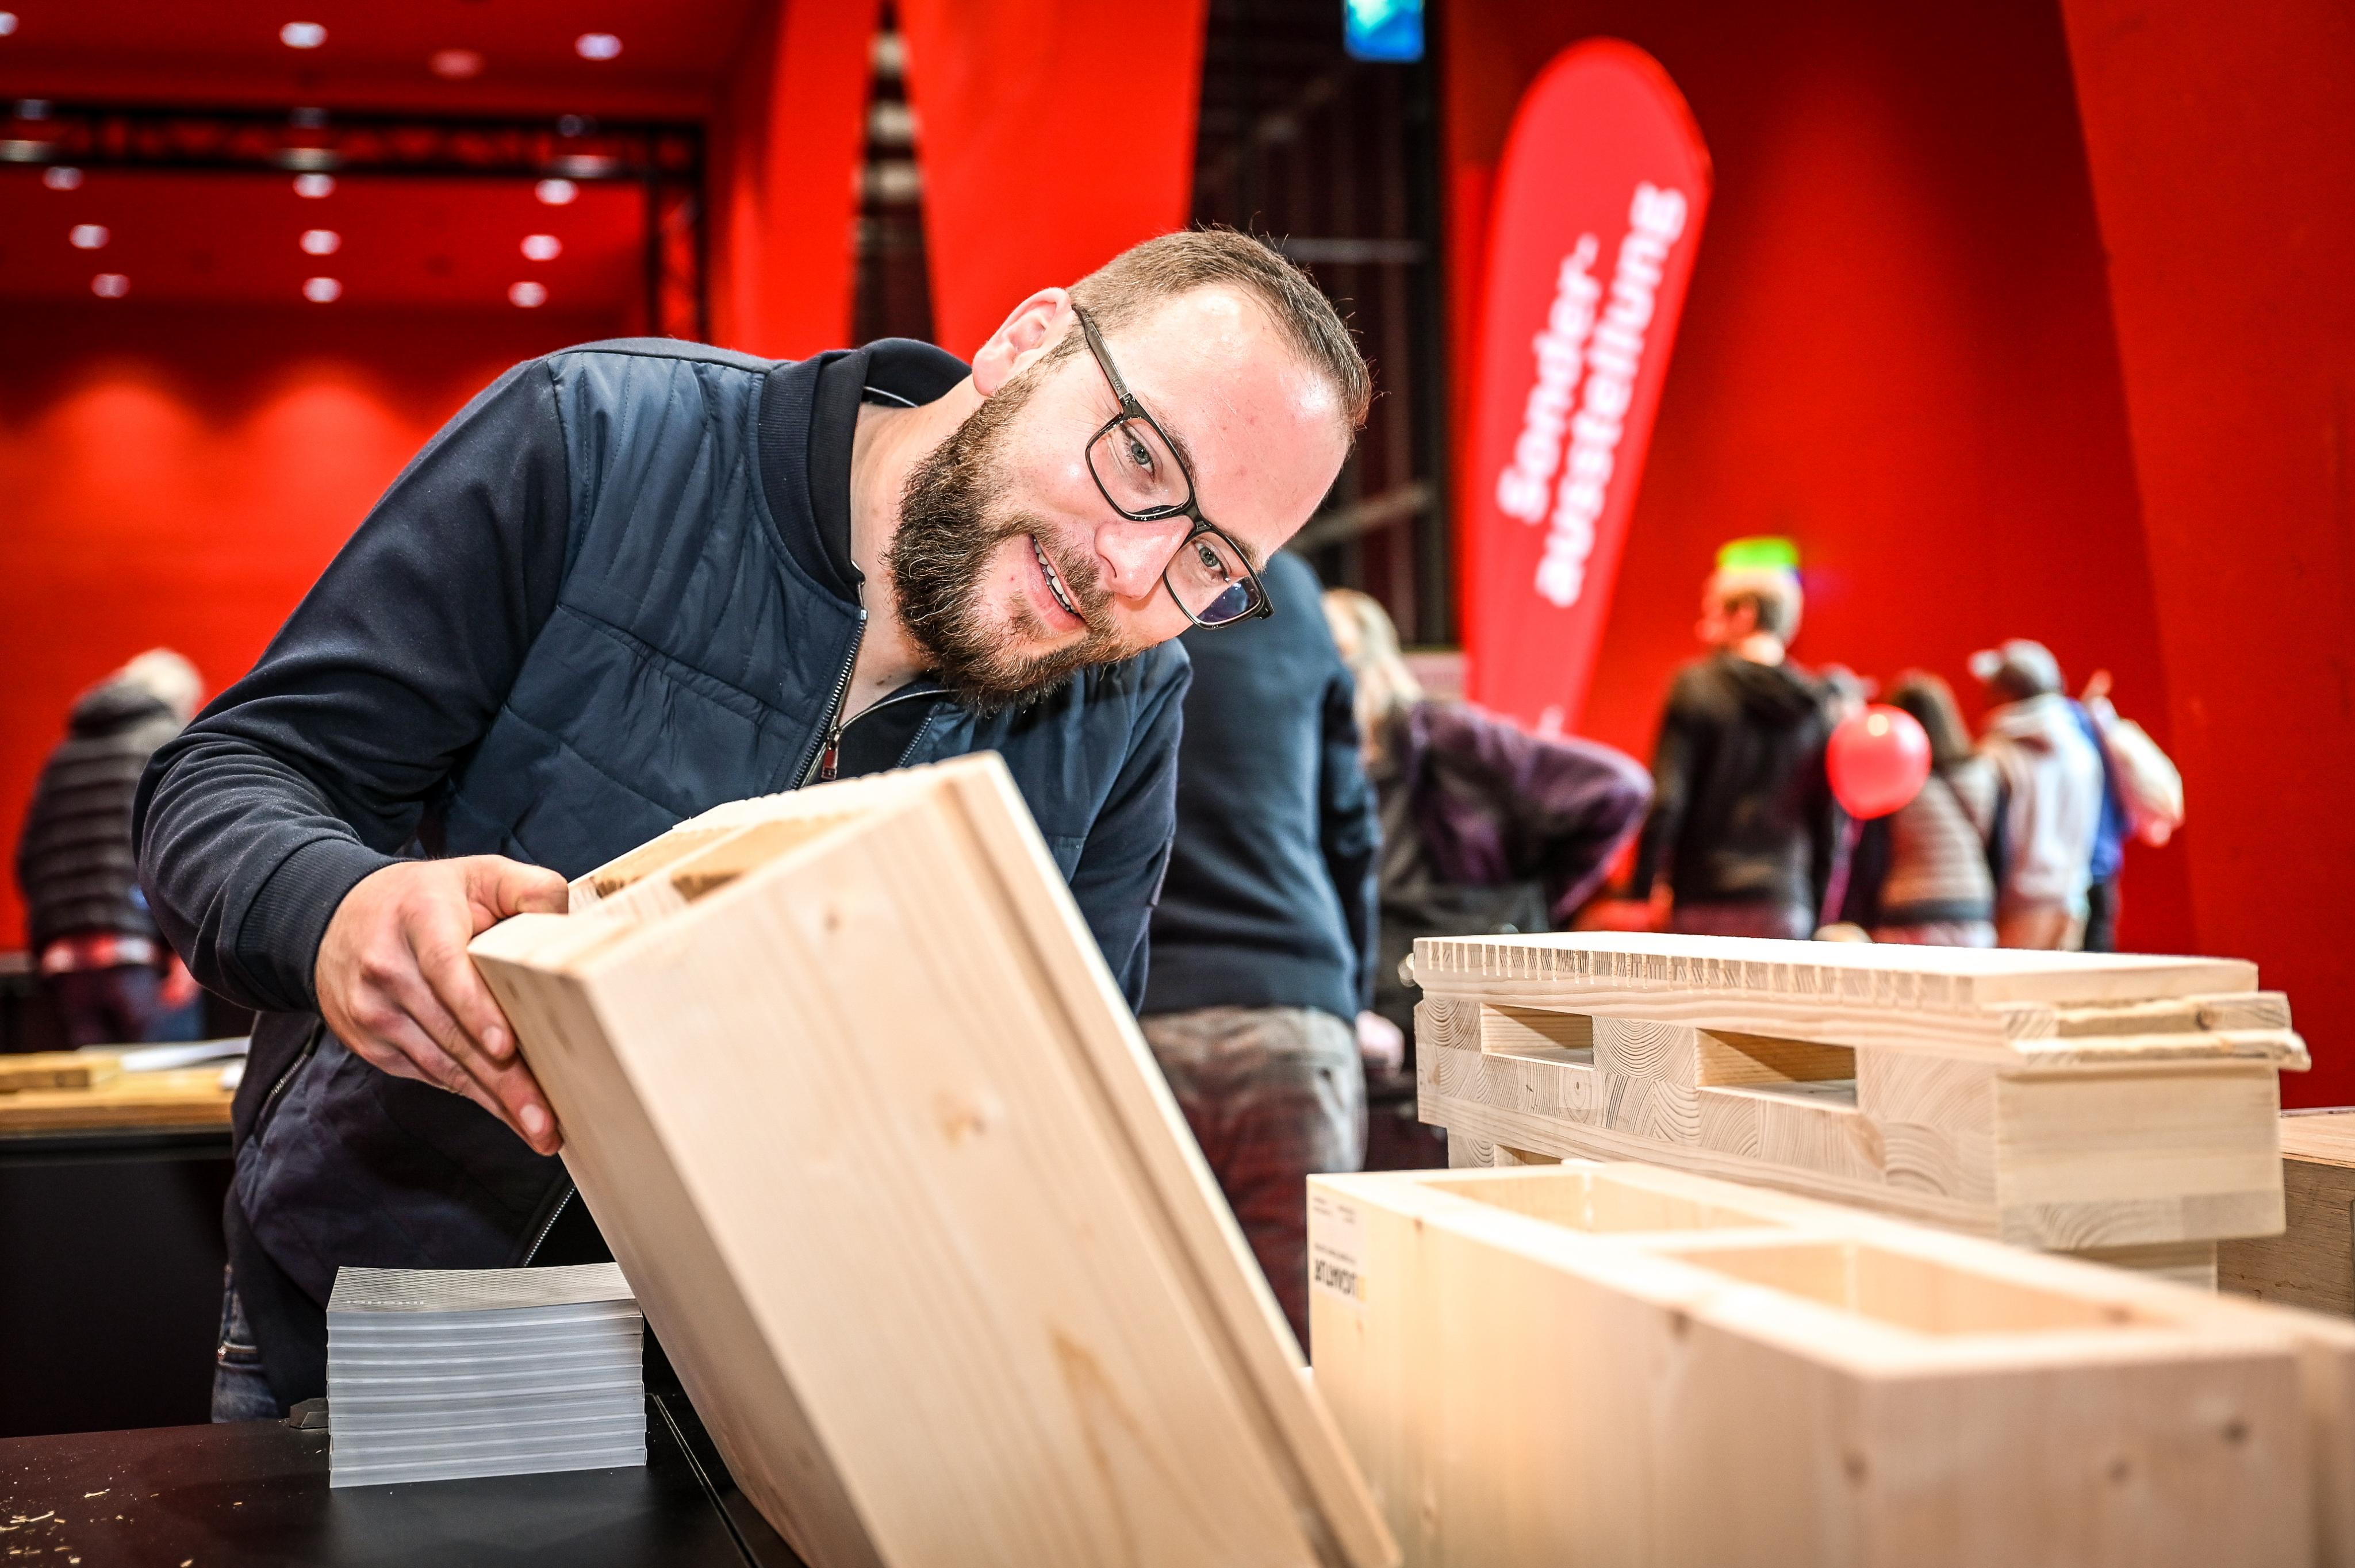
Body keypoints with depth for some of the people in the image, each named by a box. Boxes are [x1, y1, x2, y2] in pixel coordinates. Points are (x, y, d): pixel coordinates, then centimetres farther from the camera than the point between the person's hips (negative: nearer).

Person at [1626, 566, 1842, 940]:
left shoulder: (1697, 686, -2)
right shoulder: (1821, 707, 10)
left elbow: (1666, 801, -9)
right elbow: (1833, 829, 10)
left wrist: (1644, 892, -4)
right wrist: (1813, 920, 16)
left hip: (1705, 903, -3)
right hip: (1787, 912, 4)